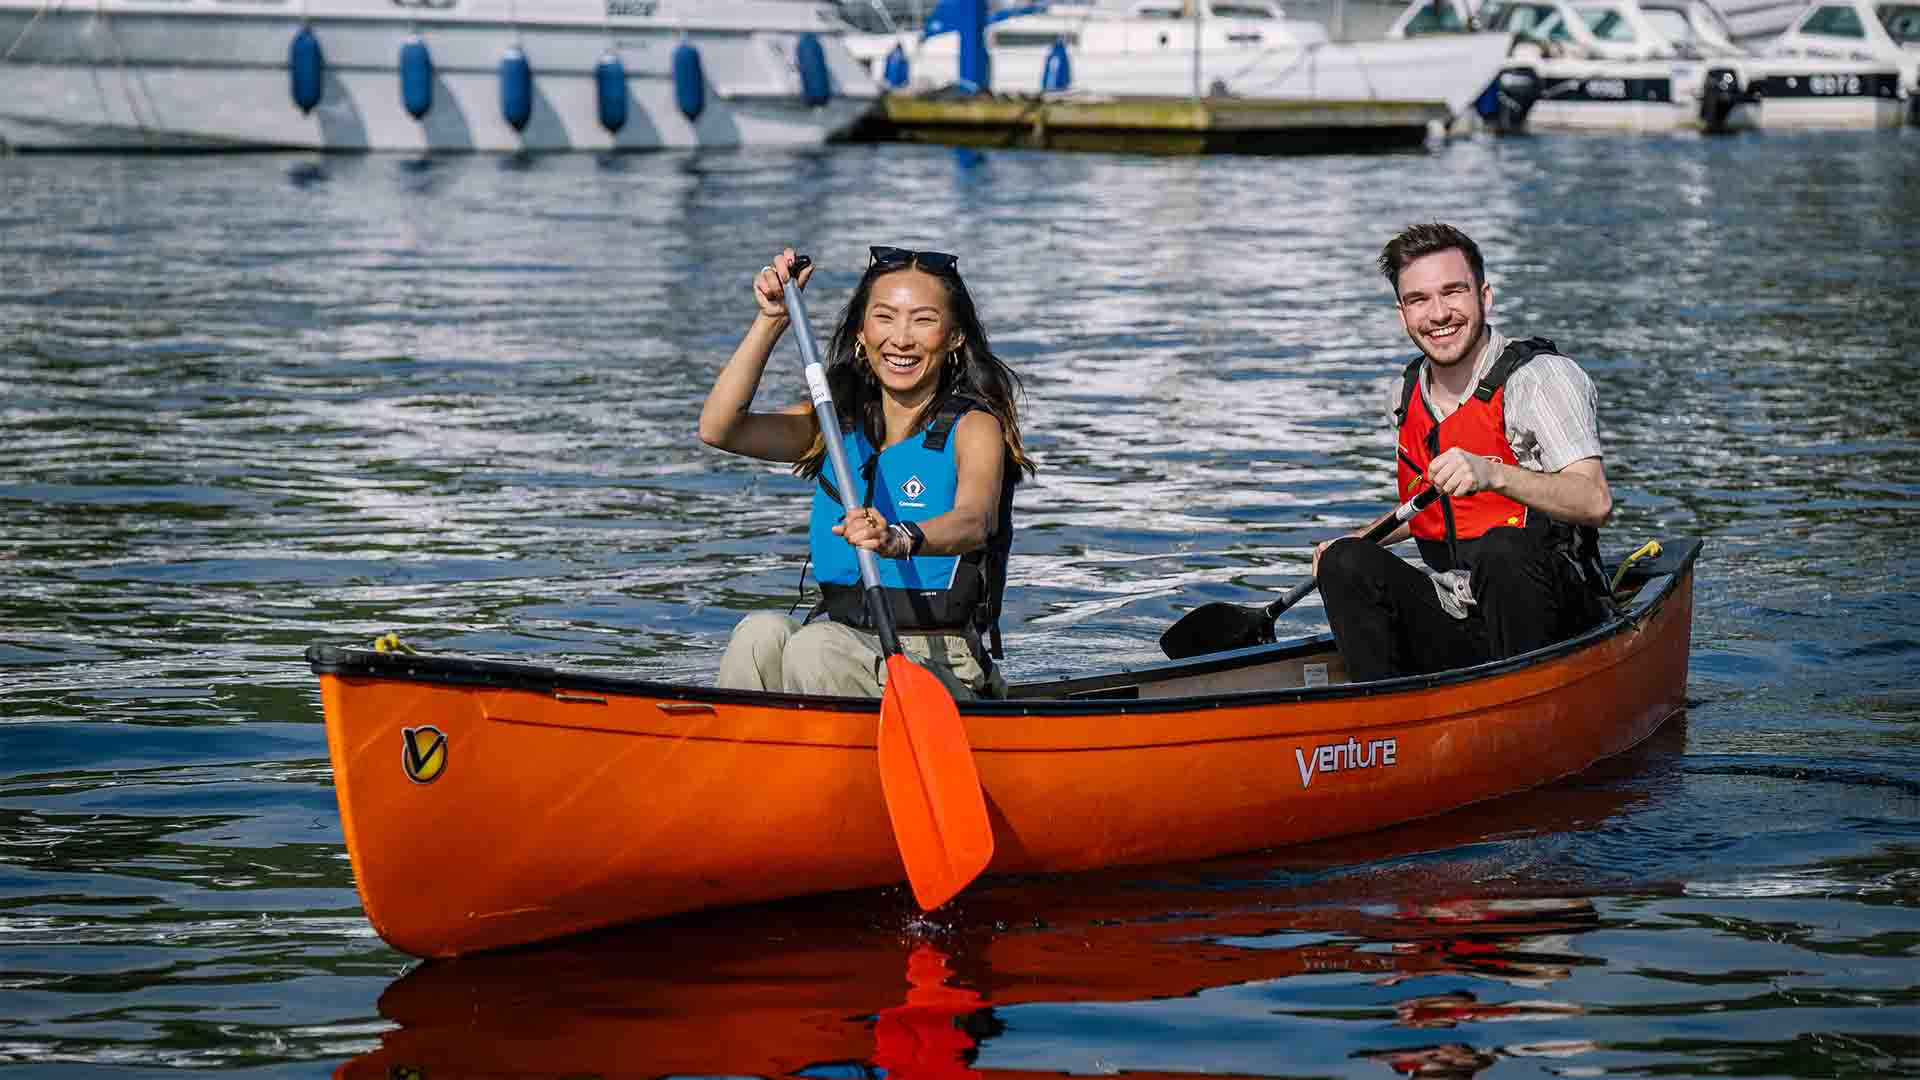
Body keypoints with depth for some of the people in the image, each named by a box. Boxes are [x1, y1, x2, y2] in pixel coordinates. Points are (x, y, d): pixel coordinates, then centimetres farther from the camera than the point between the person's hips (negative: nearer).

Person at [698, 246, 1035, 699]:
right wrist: (771, 321, -10)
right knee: (760, 634, -26)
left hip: (940, 670, -4)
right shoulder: (838, 423, 11)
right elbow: (718, 429, -3)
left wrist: (899, 539, -48)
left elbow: (974, 523, -26)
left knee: (815, 648, -31)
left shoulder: (973, 427, -5)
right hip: (842, 648, 5)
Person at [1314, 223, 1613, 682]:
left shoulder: (1542, 377, -11)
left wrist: (1493, 474, -40)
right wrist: (1358, 541, 14)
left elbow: (1595, 502, -26)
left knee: (1503, 550, -36)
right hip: (1457, 627, 5)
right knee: (1345, 563, -17)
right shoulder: (1407, 393, 10)